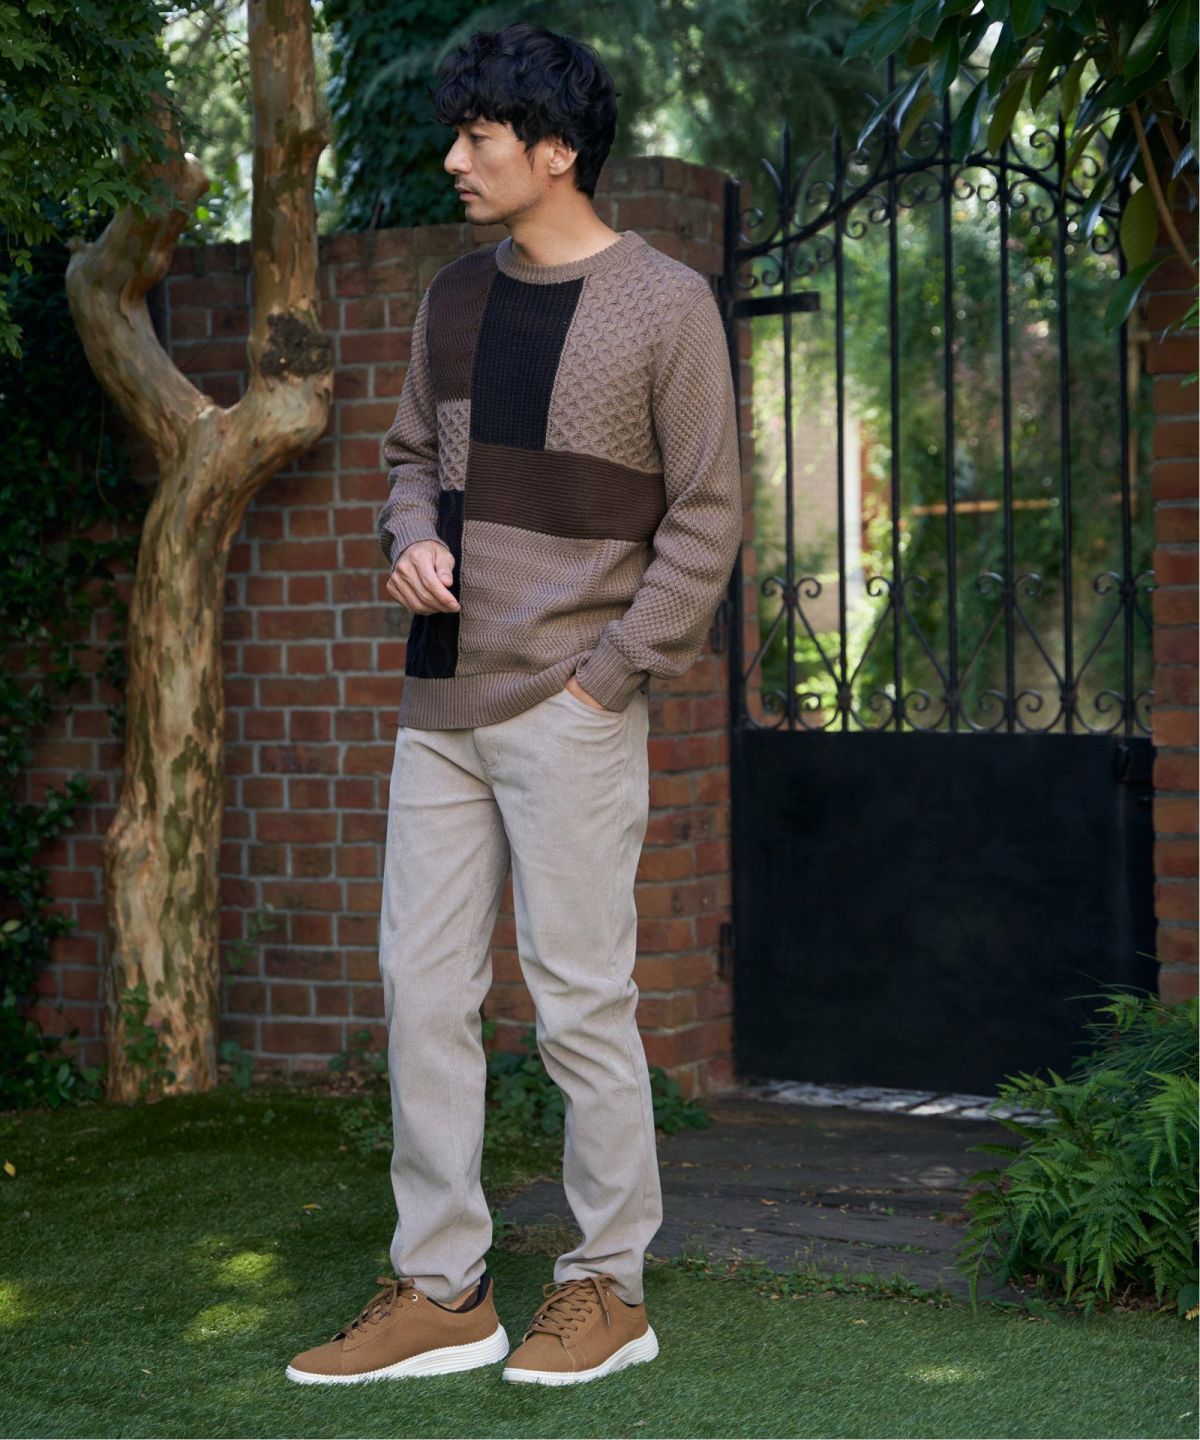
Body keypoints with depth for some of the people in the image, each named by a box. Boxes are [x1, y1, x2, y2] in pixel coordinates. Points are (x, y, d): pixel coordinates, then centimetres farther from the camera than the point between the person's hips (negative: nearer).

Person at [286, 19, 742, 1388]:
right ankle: (439, 1292, 14)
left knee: (579, 997, -1)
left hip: (570, 710, -6)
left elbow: (706, 516, -6)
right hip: (441, 705, 6)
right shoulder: (455, 296, 12)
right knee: (421, 989, 6)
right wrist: (412, 541, 0)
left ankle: (609, 1287, 12)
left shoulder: (664, 304, -6)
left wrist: (612, 672, -11)